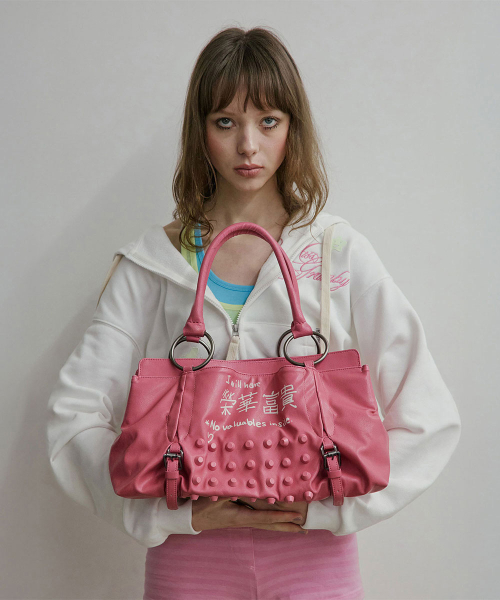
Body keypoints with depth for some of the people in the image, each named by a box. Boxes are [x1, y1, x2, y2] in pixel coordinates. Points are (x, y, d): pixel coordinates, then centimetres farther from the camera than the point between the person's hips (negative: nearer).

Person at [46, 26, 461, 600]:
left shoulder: (340, 251, -3)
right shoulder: (150, 263, -1)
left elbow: (429, 422, -5)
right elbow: (74, 415, -6)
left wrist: (325, 506, -14)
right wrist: (186, 512, -15)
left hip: (316, 550, 0)